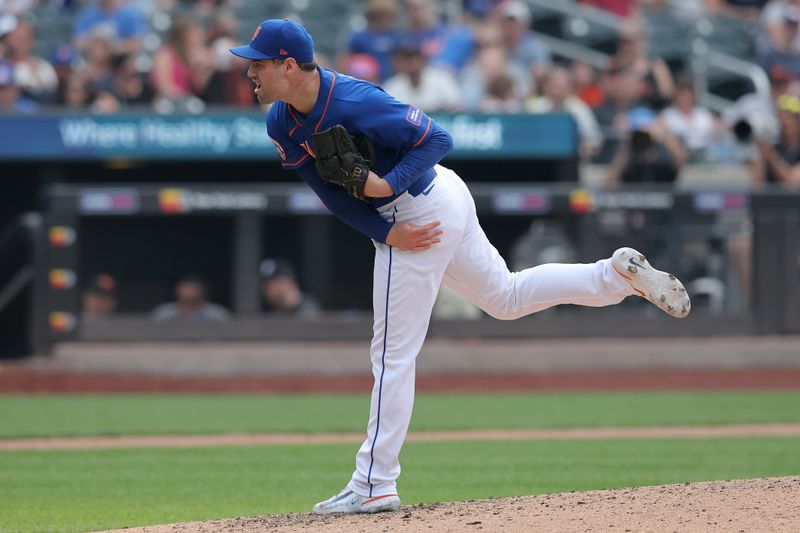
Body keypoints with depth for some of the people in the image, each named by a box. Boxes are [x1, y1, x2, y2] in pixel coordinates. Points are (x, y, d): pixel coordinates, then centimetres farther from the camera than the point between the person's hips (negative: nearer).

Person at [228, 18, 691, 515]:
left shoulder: (354, 103, -28)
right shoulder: (281, 122, -2)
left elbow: (438, 139, -21)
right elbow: (331, 192, -1)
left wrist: (388, 185, -35)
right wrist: (387, 234, -13)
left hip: (420, 208, -10)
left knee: (393, 352, -5)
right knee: (506, 297, 24)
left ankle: (374, 485, -1)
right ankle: (619, 273, 23)